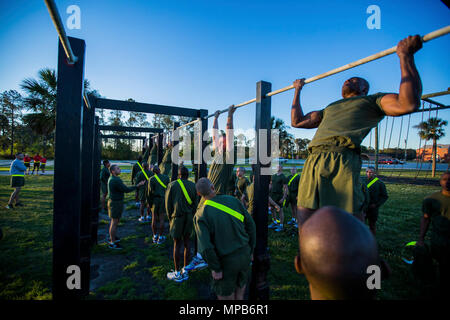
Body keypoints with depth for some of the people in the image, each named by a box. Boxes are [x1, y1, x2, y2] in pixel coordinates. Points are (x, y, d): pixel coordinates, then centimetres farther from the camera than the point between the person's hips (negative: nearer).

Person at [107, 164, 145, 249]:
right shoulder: (116, 180, -24)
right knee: (115, 222, 0)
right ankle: (112, 243, 10)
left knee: (114, 221, 22)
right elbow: (126, 190, -23)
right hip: (116, 203, -10)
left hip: (112, 201, 10)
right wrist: (138, 185, -18)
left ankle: (112, 237, 38)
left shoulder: (111, 179, 9)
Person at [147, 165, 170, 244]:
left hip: (154, 200, 0)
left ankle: (155, 236, 21)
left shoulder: (151, 179, -5)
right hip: (163, 199, 0)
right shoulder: (166, 177, 0)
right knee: (161, 219, 4)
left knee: (154, 218, 11)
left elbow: (150, 192, -6)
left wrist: (149, 203, 1)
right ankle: (160, 238, 11)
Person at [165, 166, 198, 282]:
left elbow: (168, 203, -2)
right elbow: (196, 204, 1)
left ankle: (177, 273, 16)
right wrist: (191, 216, 12)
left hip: (177, 217, -3)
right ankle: (185, 271, 24)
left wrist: (170, 218, 10)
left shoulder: (172, 185, -5)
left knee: (177, 244, 6)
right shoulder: (193, 185, 1)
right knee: (187, 242, 14)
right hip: (189, 217, 3)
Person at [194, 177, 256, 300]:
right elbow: (250, 225, -1)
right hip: (244, 255, 4)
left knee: (226, 296, 19)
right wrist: (251, 251, 10)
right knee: (239, 295, 25)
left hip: (226, 262, -4)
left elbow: (206, 247, -22)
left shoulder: (200, 215, -15)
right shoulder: (233, 200, -6)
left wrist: (216, 269, -8)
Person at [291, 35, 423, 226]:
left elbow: (408, 104, 2)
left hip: (342, 161, -5)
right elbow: (297, 121, 38)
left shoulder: (371, 100, 23)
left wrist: (406, 55, 7)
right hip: (312, 163, 5)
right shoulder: (329, 109, 39)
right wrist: (297, 90, 47)